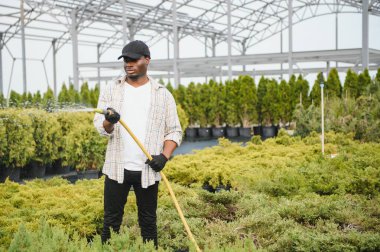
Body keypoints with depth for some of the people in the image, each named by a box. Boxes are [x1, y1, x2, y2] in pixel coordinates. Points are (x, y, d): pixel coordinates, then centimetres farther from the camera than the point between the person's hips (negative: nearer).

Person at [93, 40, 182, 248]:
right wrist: (108, 122, -27)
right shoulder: (111, 91, 6)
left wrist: (164, 156, -13)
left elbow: (174, 131, 5)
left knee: (148, 221, 9)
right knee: (111, 220, 5)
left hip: (147, 170, 0)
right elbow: (100, 126, -2)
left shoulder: (162, 95, 4)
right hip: (117, 168, 1)